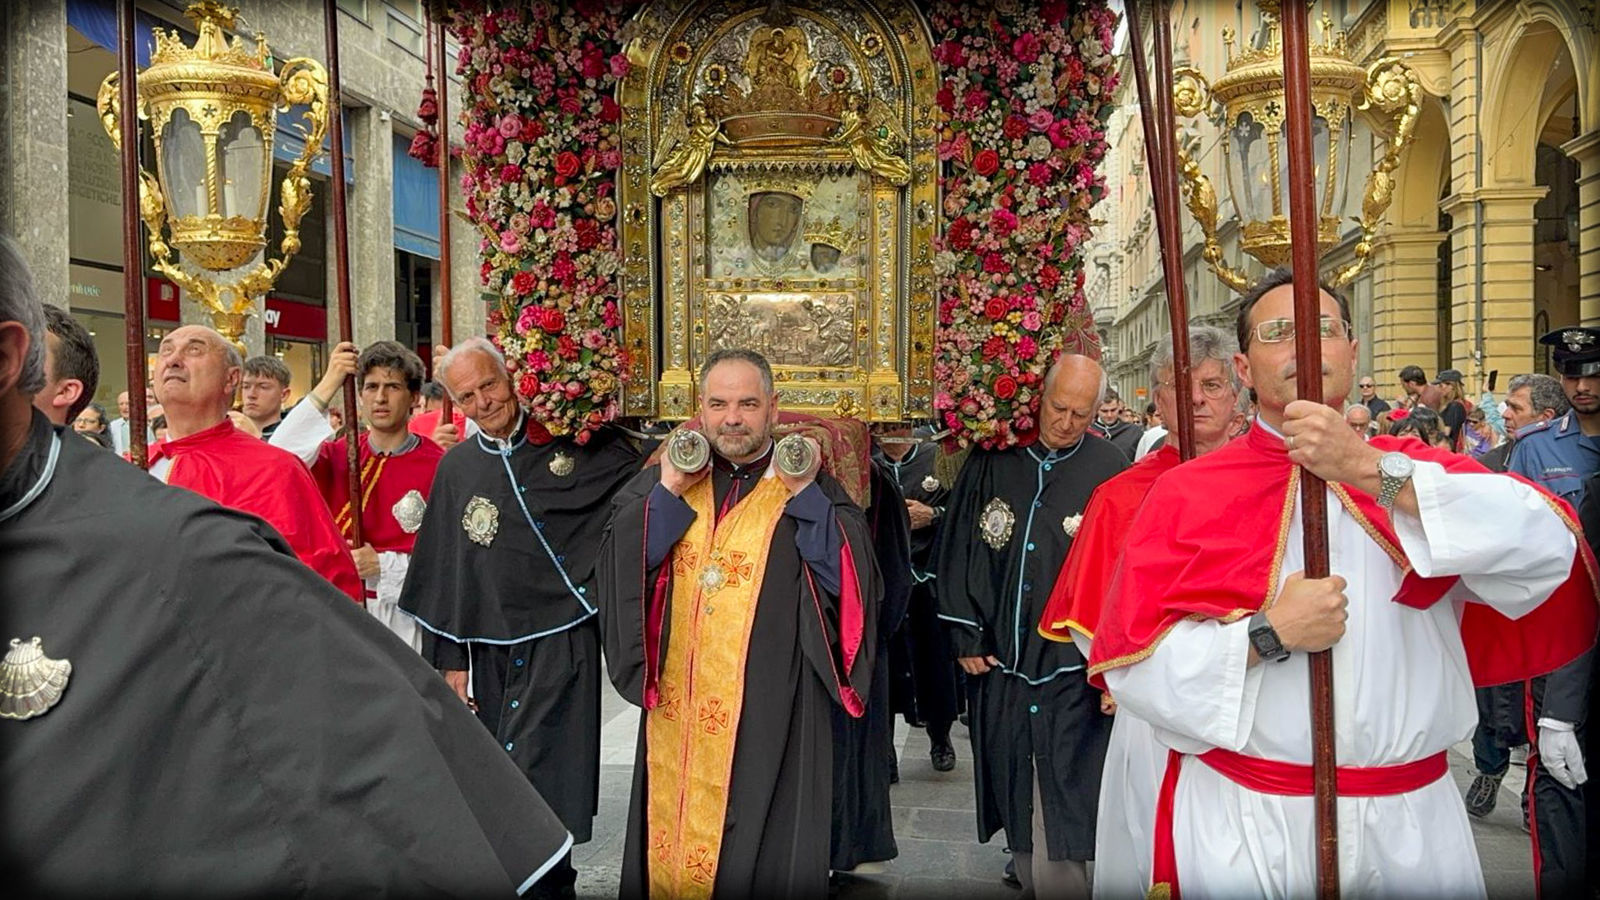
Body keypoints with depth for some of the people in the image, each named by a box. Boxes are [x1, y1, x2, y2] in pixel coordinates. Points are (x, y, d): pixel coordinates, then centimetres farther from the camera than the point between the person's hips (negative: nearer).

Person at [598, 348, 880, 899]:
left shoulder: (810, 487, 0)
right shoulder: (665, 480, 9)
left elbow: (849, 581, -12)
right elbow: (618, 565, -3)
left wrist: (804, 495, -17)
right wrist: (670, 491, -12)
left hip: (768, 710, -3)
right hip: (676, 708, 3)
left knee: (761, 848, 6)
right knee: (672, 838, 13)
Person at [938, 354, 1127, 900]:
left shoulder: (1111, 471, -5)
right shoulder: (993, 463, 3)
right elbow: (958, 550, 7)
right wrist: (966, 638, 4)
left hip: (1071, 671, -4)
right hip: (999, 665, 4)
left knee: (1060, 816, -5)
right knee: (1015, 804, 16)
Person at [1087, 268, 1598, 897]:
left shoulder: (1421, 472, 4)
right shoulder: (1186, 494, -2)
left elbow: (1545, 547, -16)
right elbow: (1128, 665, -7)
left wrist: (1369, 469, -21)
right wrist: (1270, 634, -18)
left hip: (1412, 824, 2)